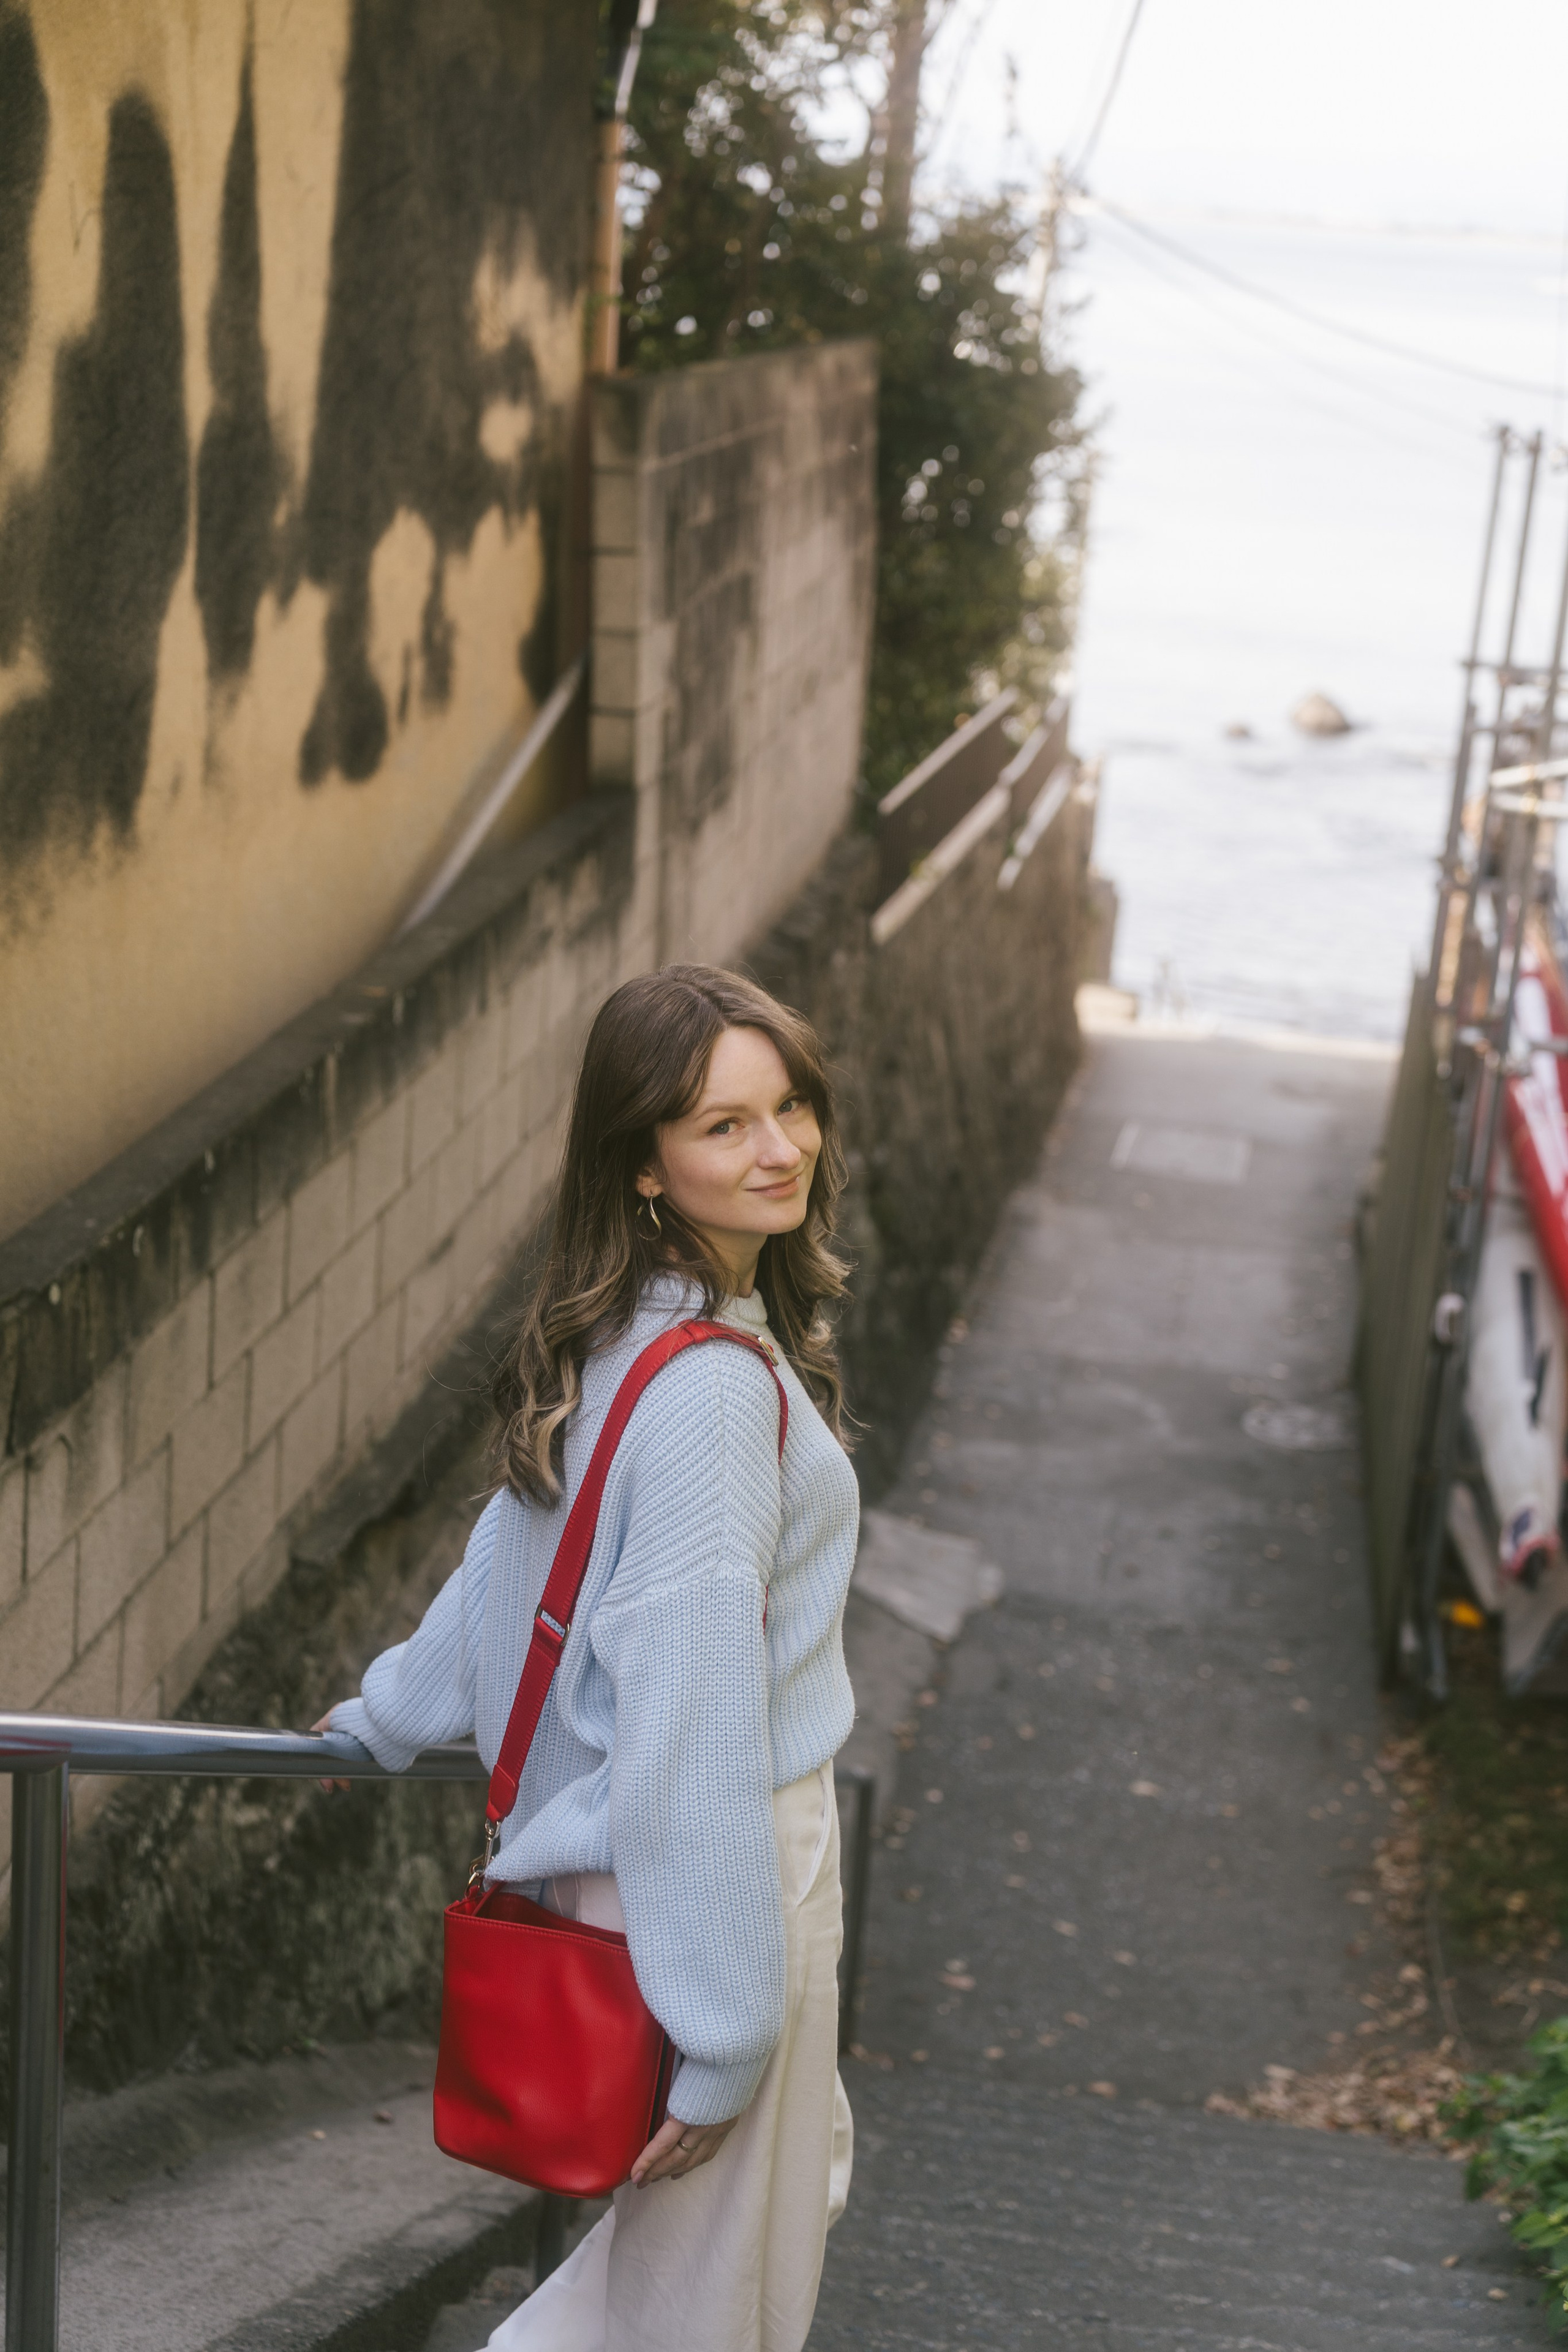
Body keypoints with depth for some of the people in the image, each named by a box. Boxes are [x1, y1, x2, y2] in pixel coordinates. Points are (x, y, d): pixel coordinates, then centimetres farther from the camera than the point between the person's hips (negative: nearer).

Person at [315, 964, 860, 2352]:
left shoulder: (618, 1339, 3)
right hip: (719, 1861, -9)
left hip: (614, 1857, 9)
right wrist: (718, 2039, -23)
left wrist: (389, 1718, 32)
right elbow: (693, 1716, -27)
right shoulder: (711, 1389, -26)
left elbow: (519, 1554, 16)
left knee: (799, 2178, 27)